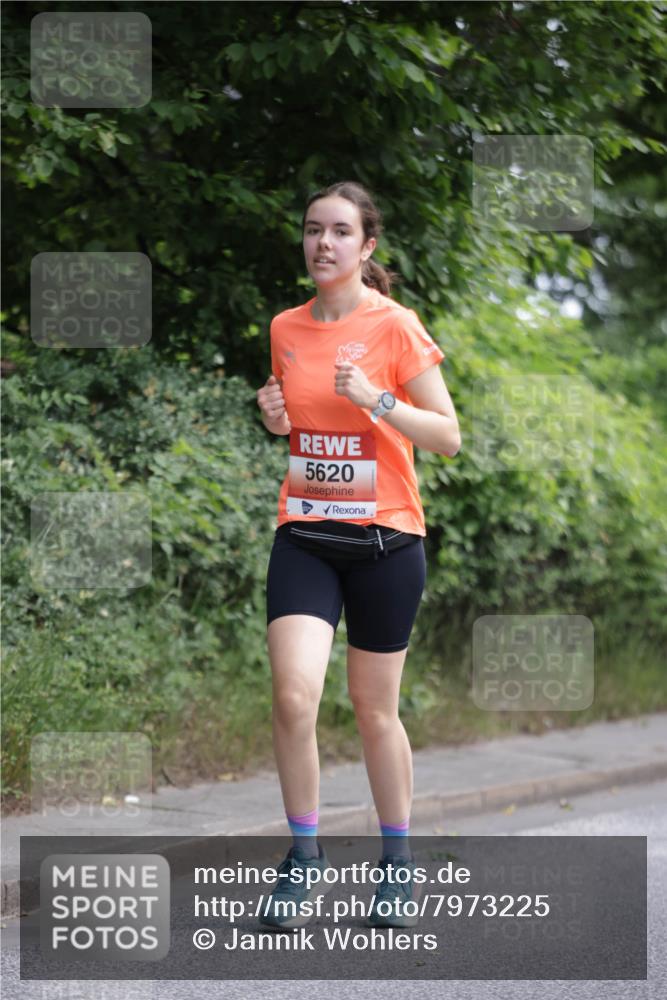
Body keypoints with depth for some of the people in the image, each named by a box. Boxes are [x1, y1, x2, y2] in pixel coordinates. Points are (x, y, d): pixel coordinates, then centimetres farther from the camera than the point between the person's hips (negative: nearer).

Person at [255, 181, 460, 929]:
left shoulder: (395, 327, -7)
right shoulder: (286, 329, 7)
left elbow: (447, 436, -7)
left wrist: (375, 399, -20)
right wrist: (275, 416, 0)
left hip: (384, 537, -3)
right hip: (304, 535, 3)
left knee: (375, 712, 6)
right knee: (294, 696, -15)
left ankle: (398, 859, 25)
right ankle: (304, 853, 3)